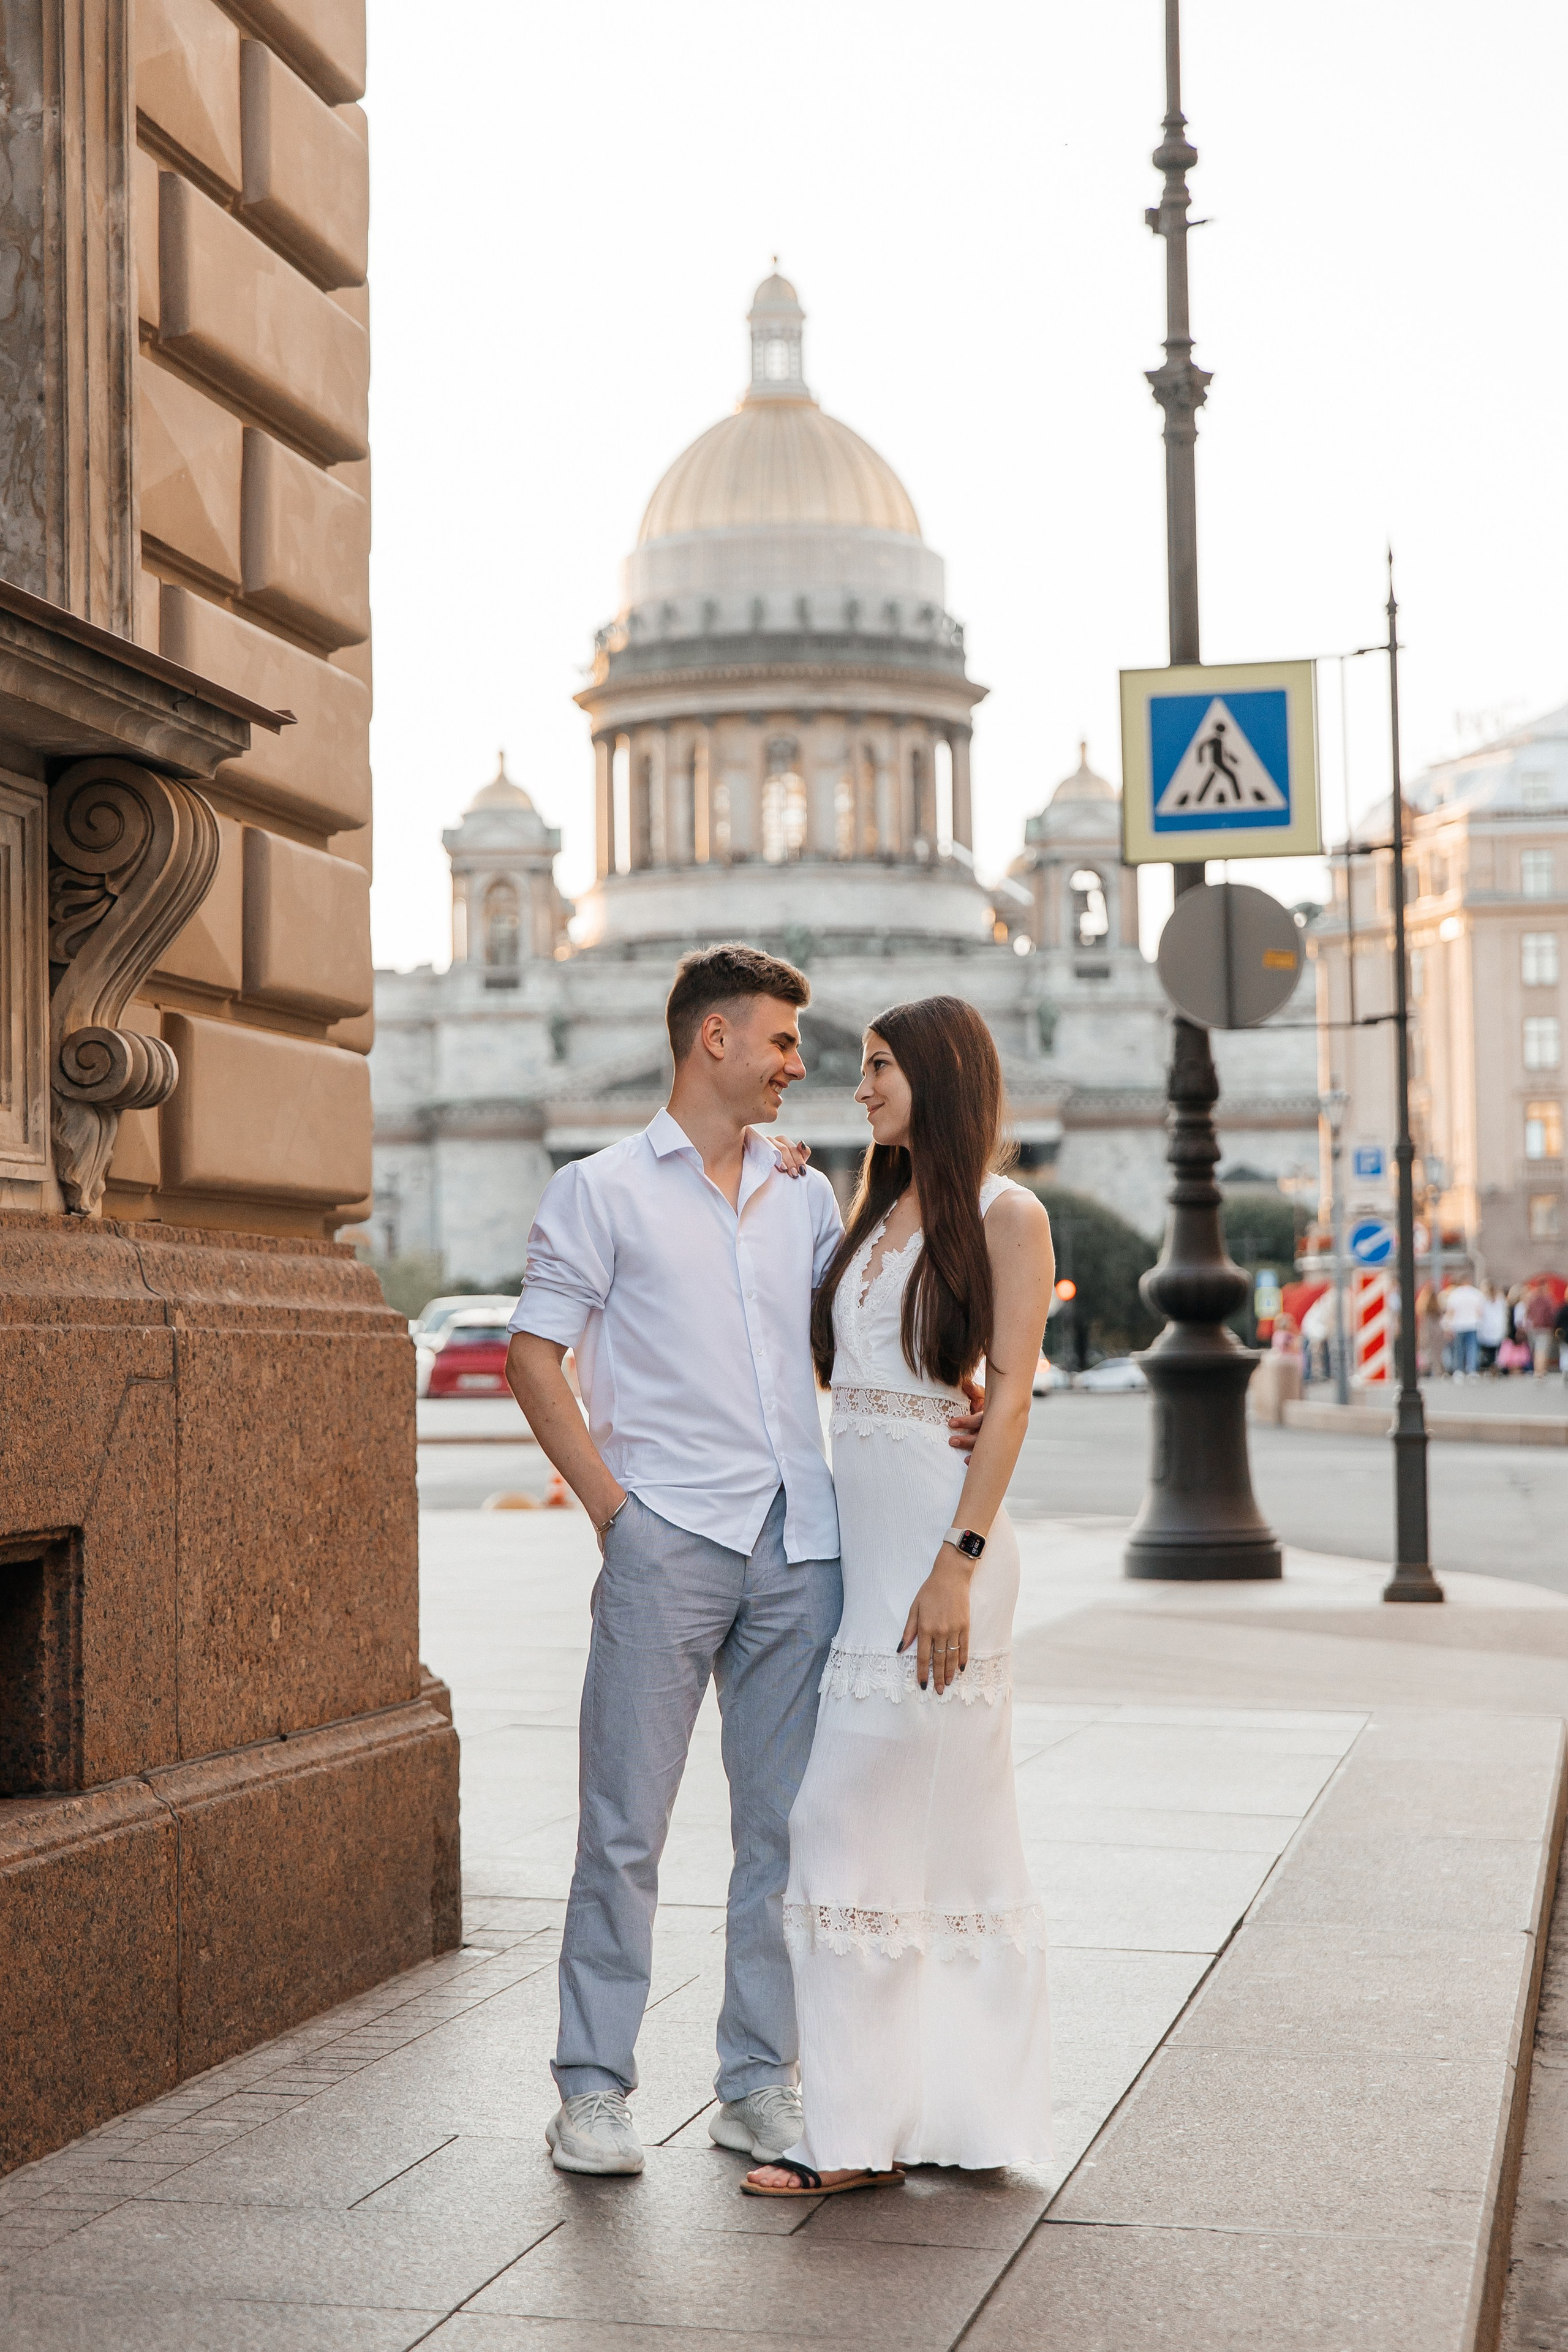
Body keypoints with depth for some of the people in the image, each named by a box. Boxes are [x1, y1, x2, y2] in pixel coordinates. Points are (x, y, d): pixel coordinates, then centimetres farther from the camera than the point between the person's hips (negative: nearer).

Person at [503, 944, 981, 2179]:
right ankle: (594, 2088, 7)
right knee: (627, 1824, -2)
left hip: (799, 1543, 5)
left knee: (783, 1823, 7)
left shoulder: (805, 1196, 17)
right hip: (667, 1543, -5)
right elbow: (534, 1357, 0)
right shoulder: (603, 1190, 3)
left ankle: (761, 2084, 16)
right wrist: (609, 1499, -9)